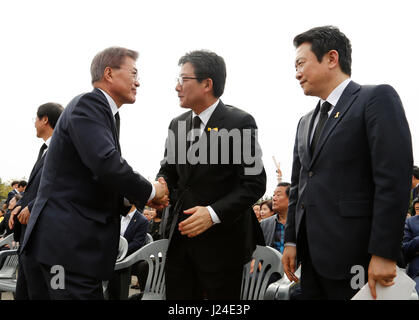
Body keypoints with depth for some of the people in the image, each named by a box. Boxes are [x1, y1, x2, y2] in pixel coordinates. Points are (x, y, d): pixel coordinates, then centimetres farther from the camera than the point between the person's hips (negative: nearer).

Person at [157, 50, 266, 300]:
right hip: (181, 237, 6)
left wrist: (213, 213, -22)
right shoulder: (178, 124, 10)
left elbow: (255, 183, -13)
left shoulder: (239, 123, -10)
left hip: (222, 240, -6)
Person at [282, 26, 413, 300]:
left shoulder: (377, 98, -5)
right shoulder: (306, 123, 19)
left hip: (353, 255, -7)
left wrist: (384, 254, -18)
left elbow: (394, 178, -14)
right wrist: (291, 241, 14)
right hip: (312, 255, 7)